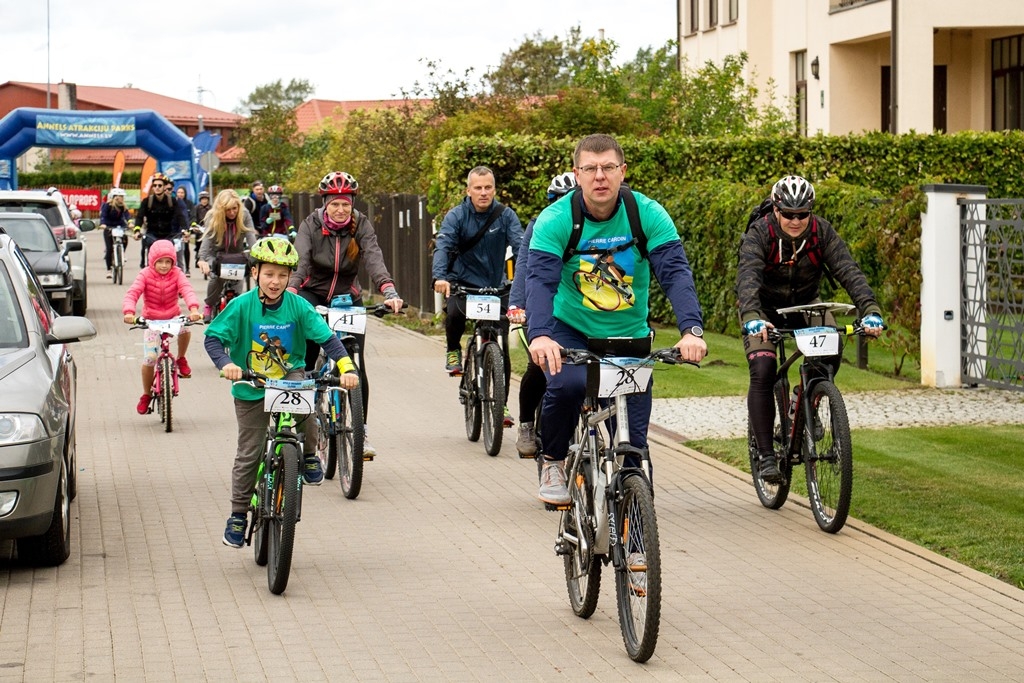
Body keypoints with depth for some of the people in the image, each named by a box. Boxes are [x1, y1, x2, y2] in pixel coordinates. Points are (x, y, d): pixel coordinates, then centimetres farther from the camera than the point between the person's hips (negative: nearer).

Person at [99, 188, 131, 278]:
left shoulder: (123, 207, -2)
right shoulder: (107, 205, -12)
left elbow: (127, 215, -14)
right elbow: (103, 215, -23)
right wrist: (102, 224, -43)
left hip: (119, 227, 3)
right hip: (108, 228, -3)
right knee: (109, 249, -8)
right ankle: (109, 270, -1)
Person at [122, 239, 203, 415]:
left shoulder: (176, 274, -9)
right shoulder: (145, 275, -12)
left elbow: (187, 290, -26)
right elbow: (132, 293, -24)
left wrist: (193, 308, -46)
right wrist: (129, 311, -44)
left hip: (173, 317, 1)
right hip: (152, 320, -1)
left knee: (185, 328, -34)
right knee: (149, 358, -12)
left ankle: (181, 359, -4)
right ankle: (146, 395, 11)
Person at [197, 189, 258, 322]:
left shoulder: (245, 216, -13)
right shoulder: (212, 217, -18)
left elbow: (251, 236, -26)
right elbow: (207, 239, -31)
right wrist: (202, 259, -49)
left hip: (237, 256, 2)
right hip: (217, 255, -2)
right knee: (216, 277, -29)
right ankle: (209, 305, -1)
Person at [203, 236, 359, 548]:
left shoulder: (298, 306, -10)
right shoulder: (242, 306, -14)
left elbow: (327, 337, -10)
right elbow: (213, 337, -13)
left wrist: (347, 366, -25)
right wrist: (226, 364, -32)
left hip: (289, 376, 1)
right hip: (251, 388, 0)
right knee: (249, 453, 1)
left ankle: (309, 454, -7)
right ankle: (238, 515, 18)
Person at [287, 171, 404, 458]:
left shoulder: (361, 225, -11)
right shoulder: (311, 225, -12)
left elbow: (374, 258, -26)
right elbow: (300, 259, -27)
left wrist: (389, 291, -44)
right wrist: (291, 291, -46)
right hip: (313, 295, -1)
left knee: (356, 366, -8)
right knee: (304, 362, -18)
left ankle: (361, 432, 0)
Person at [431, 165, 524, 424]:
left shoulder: (505, 215, -3)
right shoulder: (456, 216, -7)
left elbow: (520, 245, -16)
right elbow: (443, 246, -20)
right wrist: (439, 276, -40)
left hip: (496, 286, 1)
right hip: (463, 282, -1)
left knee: (501, 347, -5)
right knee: (454, 313, -34)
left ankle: (502, 404, 8)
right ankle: (453, 350, -1)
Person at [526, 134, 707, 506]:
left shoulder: (649, 214, -14)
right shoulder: (555, 220, -17)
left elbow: (675, 272, -23)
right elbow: (541, 279, -29)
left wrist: (691, 329, -40)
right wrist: (539, 335, -48)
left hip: (629, 335, 2)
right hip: (570, 330, -1)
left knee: (633, 441, -4)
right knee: (566, 384, -32)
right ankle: (553, 462, -4)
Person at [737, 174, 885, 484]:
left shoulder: (822, 232, -20)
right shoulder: (759, 234, -27)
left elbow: (848, 271, -30)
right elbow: (747, 277, -42)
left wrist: (870, 310, -46)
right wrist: (752, 318, -61)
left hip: (805, 303, 3)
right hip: (764, 309, -2)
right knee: (762, 374, -21)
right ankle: (765, 455, -13)